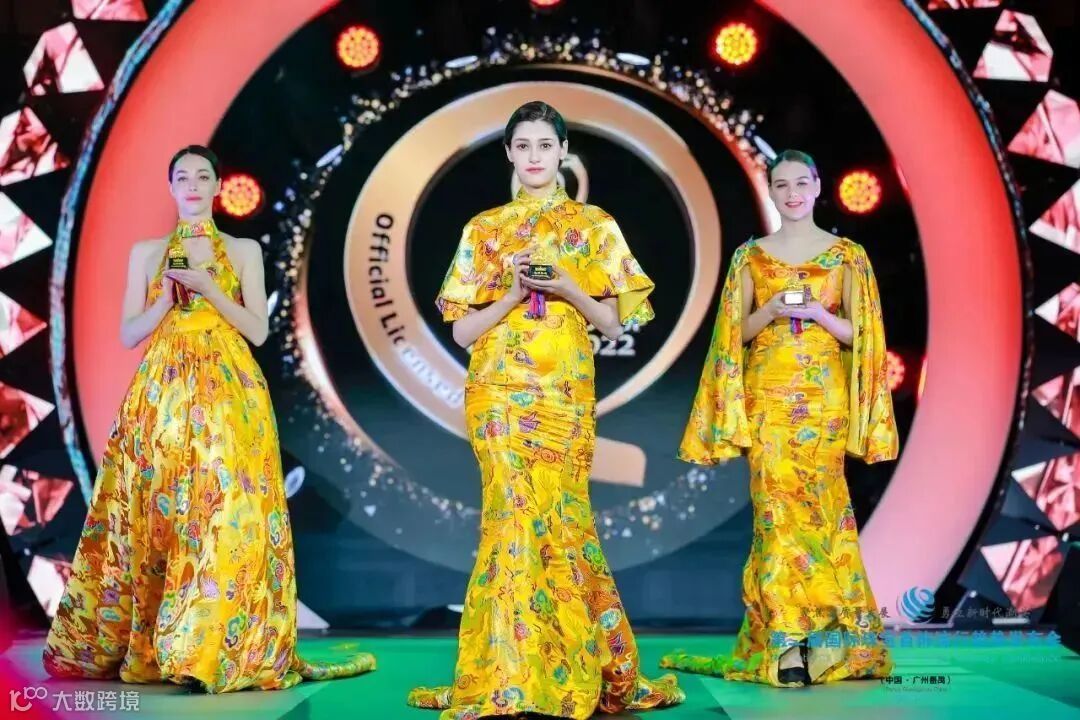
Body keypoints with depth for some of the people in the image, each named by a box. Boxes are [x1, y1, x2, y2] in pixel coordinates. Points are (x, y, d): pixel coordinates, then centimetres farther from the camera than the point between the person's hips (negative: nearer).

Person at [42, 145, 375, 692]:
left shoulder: (245, 251, 11)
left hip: (228, 395, -1)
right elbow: (128, 334, 8)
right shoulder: (146, 252, 13)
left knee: (226, 510, -11)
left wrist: (207, 288, -8)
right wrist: (168, 297, -8)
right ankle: (138, 645, 8)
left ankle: (215, 648, -7)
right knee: (154, 514, -2)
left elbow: (258, 330, 2)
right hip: (164, 395, 1)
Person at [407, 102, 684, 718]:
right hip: (501, 390, 0)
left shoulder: (594, 225, 10)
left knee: (558, 515, -3)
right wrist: (513, 294, -10)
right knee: (518, 513, -10)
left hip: (566, 394, 0)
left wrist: (567, 287, -11)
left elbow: (613, 322, 6)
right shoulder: (485, 228, 11)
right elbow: (462, 330, 5)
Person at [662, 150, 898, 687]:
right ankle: (787, 644, -4)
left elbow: (859, 334, 4)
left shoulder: (846, 255, 6)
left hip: (823, 397, 0)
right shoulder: (751, 255, 9)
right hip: (768, 397, 1)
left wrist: (818, 314, -13)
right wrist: (771, 310, -10)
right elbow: (737, 334, 8)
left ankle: (820, 637, 7)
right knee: (777, 506, -6)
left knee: (817, 505, -2)